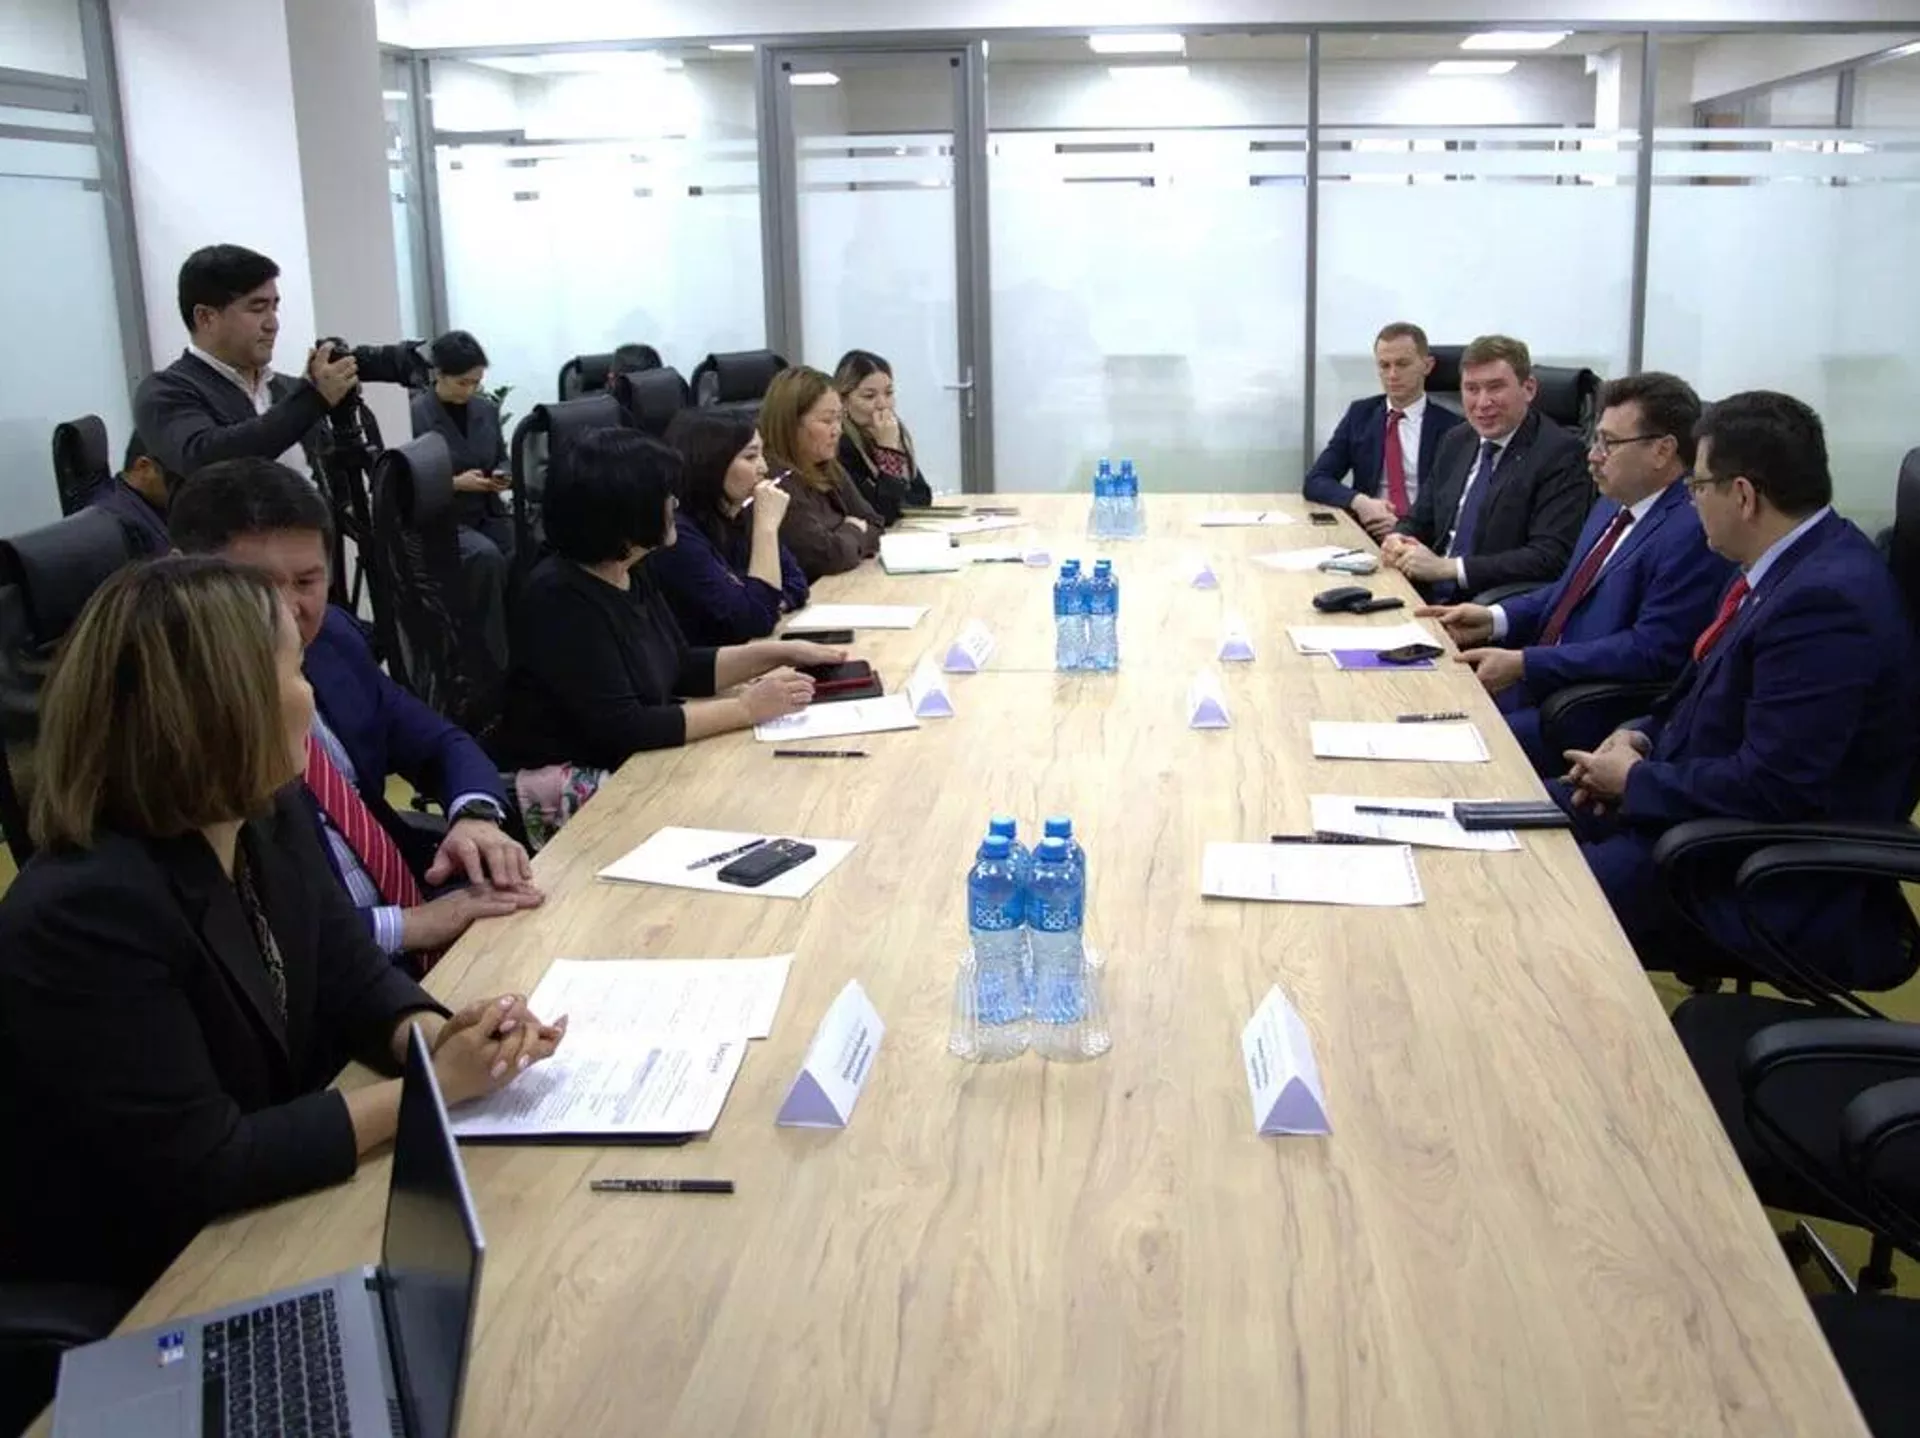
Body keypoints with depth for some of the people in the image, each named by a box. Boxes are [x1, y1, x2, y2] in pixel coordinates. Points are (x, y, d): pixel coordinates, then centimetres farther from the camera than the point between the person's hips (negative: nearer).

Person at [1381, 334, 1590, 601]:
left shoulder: (1560, 454, -10)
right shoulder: (1456, 441, 12)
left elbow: (1551, 558, -19)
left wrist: (1446, 567, -21)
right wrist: (1398, 539, -4)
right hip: (1429, 599, 7)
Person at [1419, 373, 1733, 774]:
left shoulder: (1693, 533, -17)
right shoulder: (1614, 506, 14)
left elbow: (1651, 651, -21)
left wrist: (1524, 664, -20)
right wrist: (1494, 619, 6)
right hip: (1536, 686, 9)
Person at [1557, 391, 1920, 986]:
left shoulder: (1828, 600, -27)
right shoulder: (1793, 559, 4)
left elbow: (1769, 790, -28)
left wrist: (1636, 779, -15)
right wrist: (1645, 736, 2)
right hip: (1704, 800, 10)